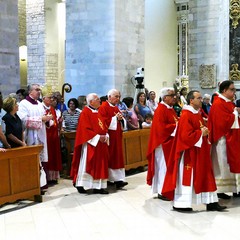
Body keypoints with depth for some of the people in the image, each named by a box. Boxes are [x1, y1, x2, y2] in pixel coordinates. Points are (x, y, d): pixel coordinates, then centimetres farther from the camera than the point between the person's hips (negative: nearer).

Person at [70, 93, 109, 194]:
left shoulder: (98, 112, 16)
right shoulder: (85, 113, -9)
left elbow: (103, 126, 17)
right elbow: (85, 129, -16)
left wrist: (106, 136, -2)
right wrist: (97, 137, -20)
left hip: (101, 143, 8)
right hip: (90, 143, -8)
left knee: (100, 164, 6)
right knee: (87, 164, -4)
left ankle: (98, 186, 10)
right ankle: (81, 185, 6)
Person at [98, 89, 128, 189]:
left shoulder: (115, 107, 17)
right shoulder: (103, 107, -9)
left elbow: (122, 122, 18)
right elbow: (103, 122, -20)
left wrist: (121, 119, -4)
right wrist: (115, 118, -19)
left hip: (117, 137, 8)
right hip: (109, 137, -8)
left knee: (117, 157, 5)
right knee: (110, 158, -3)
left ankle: (118, 180, 5)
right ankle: (108, 179, 6)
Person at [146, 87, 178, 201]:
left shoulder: (170, 109, 13)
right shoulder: (160, 110, -16)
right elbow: (161, 128, -23)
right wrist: (176, 126, -19)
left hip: (171, 142, 10)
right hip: (163, 143, -9)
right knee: (164, 167, -3)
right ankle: (162, 192, 6)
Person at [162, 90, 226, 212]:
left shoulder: (197, 114, 13)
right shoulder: (186, 115, -17)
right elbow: (186, 135, -23)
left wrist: (205, 131, 2)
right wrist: (201, 133, -15)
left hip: (200, 152, 10)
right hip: (189, 153, -10)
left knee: (205, 177, 10)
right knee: (186, 177, -3)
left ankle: (211, 202, 16)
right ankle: (180, 204, 7)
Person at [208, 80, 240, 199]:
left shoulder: (229, 103, 14)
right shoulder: (218, 104, -17)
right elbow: (224, 122, -24)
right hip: (223, 139, -10)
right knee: (222, 166, -2)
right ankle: (219, 190, 6)